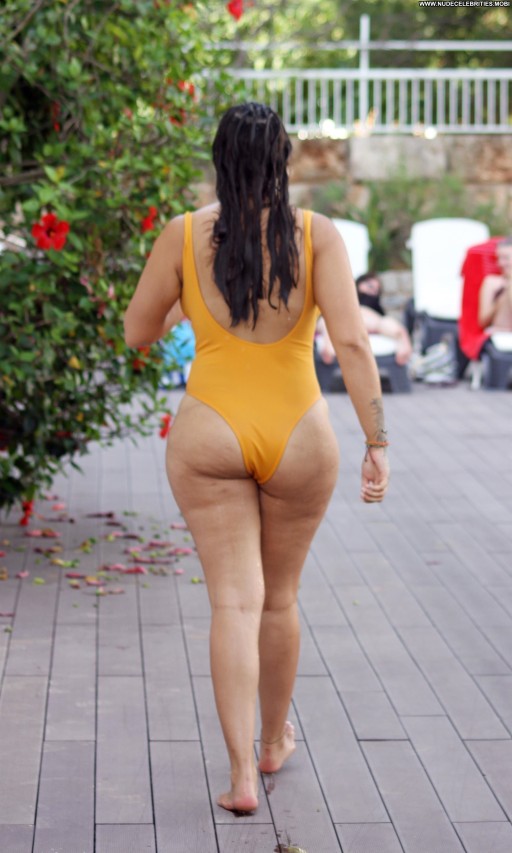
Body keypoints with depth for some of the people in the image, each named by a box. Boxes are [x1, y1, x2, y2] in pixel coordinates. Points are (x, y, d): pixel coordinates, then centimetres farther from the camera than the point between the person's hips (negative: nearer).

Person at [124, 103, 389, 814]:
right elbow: (351, 340, -15)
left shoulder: (184, 235, -4)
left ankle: (242, 775, -7)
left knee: (235, 603, 1)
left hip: (211, 437, -1)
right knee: (281, 596, 19)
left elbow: (138, 333, 4)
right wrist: (377, 444, -13)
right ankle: (274, 742, 36)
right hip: (298, 437, 1)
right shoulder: (316, 234, -7)